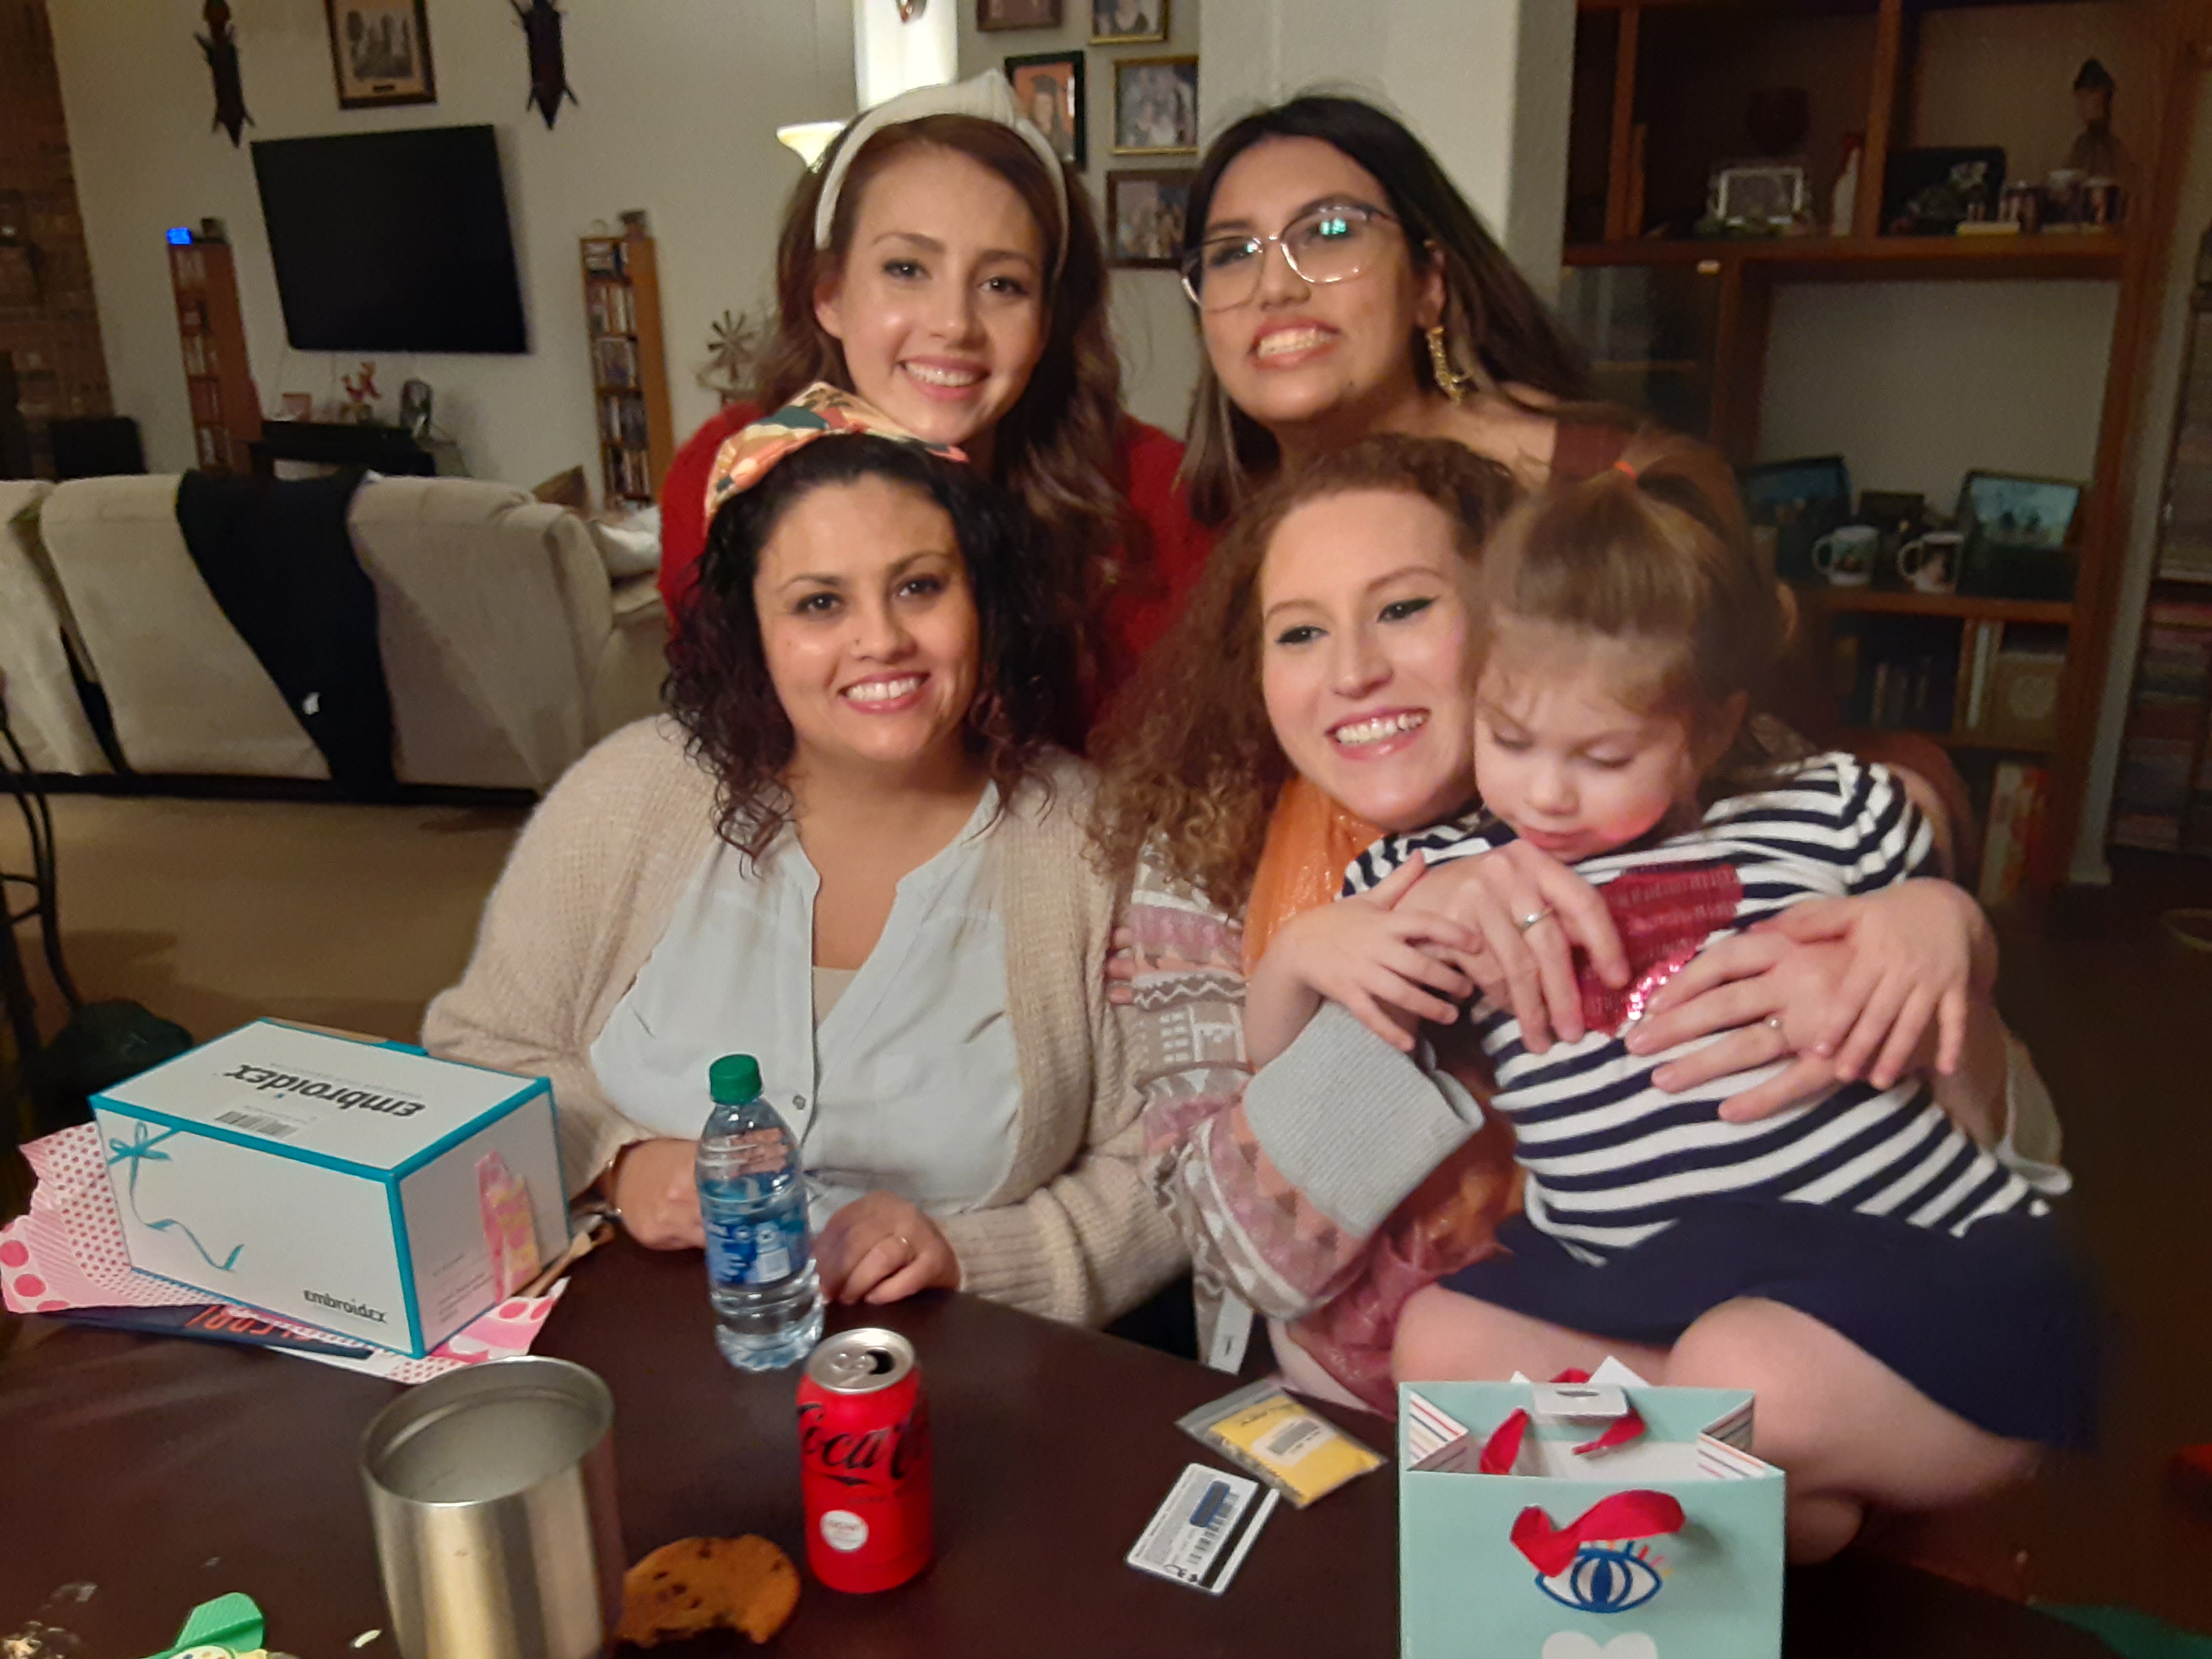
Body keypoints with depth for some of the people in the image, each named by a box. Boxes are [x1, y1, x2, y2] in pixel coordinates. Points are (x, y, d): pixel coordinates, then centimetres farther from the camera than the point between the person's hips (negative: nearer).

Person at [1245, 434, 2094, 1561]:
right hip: (1646, 1295, 4)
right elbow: (1281, 1077, 15)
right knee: (1438, 1336, -17)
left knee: (1747, 1371, -32)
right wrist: (1300, 954, -6)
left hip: (1931, 1272, -3)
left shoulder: (1834, 815, 5)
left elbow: (1980, 1080, 16)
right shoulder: (1444, 875, 7)